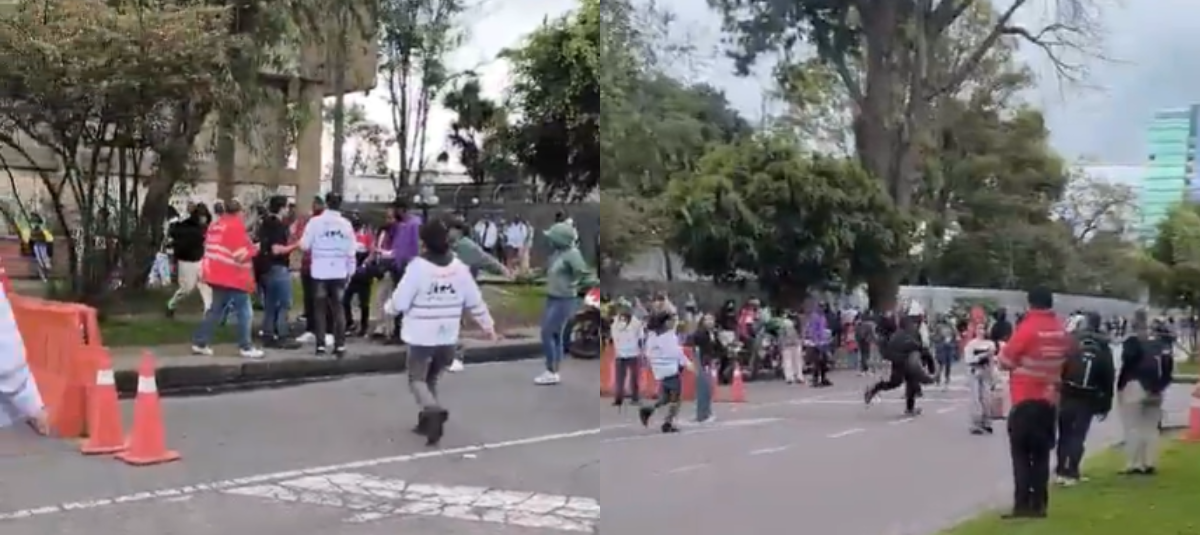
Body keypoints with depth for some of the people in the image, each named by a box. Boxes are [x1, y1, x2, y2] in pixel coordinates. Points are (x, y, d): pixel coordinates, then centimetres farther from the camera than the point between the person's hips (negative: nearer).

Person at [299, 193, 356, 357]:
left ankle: (321, 345, 4)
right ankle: (340, 346, 2)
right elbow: (351, 251, 1)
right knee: (338, 309, 7)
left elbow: (304, 245, -6)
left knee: (320, 309, 7)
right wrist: (350, 271, 11)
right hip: (339, 272, 2)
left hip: (320, 271, -1)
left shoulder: (315, 221, -7)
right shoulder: (346, 224, -1)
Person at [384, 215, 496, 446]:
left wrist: (389, 308, 12)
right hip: (448, 338, 5)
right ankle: (427, 421, 24)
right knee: (431, 379, 22)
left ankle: (433, 410, -19)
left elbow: (400, 301, -12)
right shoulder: (459, 267, 0)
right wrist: (488, 325, 20)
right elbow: (475, 301, 7)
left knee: (417, 379, 7)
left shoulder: (418, 266, -15)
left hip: (422, 337, -5)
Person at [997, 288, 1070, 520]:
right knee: (1041, 454, 12)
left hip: (1025, 400, -5)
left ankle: (1023, 504, -5)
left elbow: (1005, 361, -8)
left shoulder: (1028, 327, -15)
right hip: (1049, 400, 6)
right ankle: (1038, 504, 13)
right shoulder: (1062, 331, 2)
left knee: (1021, 453, 0)